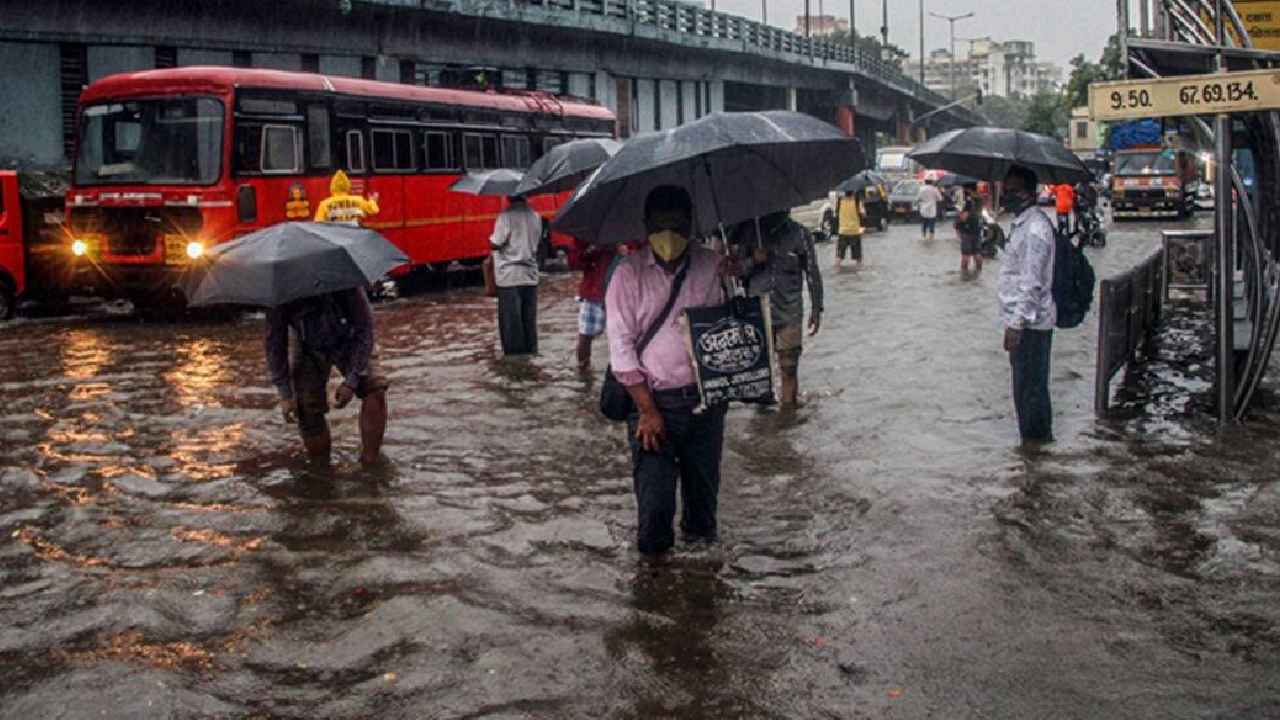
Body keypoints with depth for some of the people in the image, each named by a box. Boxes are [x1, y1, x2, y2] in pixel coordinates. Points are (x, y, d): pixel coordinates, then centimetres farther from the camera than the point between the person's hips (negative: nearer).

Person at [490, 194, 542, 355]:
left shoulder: (507, 216, -14)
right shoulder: (535, 216, 6)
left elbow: (495, 244, -13)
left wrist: (491, 238, 7)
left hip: (509, 277, -6)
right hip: (530, 275, 6)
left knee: (511, 320, 2)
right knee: (529, 320, 12)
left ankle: (514, 355, 5)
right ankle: (530, 352, 17)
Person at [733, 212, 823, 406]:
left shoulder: (799, 234, -2)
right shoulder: (750, 232, 1)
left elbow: (812, 273, 5)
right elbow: (739, 269, 6)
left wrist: (817, 308, 3)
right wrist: (753, 261, -16)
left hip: (789, 315, -1)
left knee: (789, 368, 1)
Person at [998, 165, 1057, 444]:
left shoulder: (1034, 227, -19)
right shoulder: (1021, 223, 14)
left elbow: (1031, 283, -23)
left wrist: (1016, 325, -23)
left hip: (1030, 323, -10)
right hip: (1025, 320, 10)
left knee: (1031, 388, -2)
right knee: (1025, 386, 17)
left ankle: (1036, 440, 7)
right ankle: (1035, 438, 27)